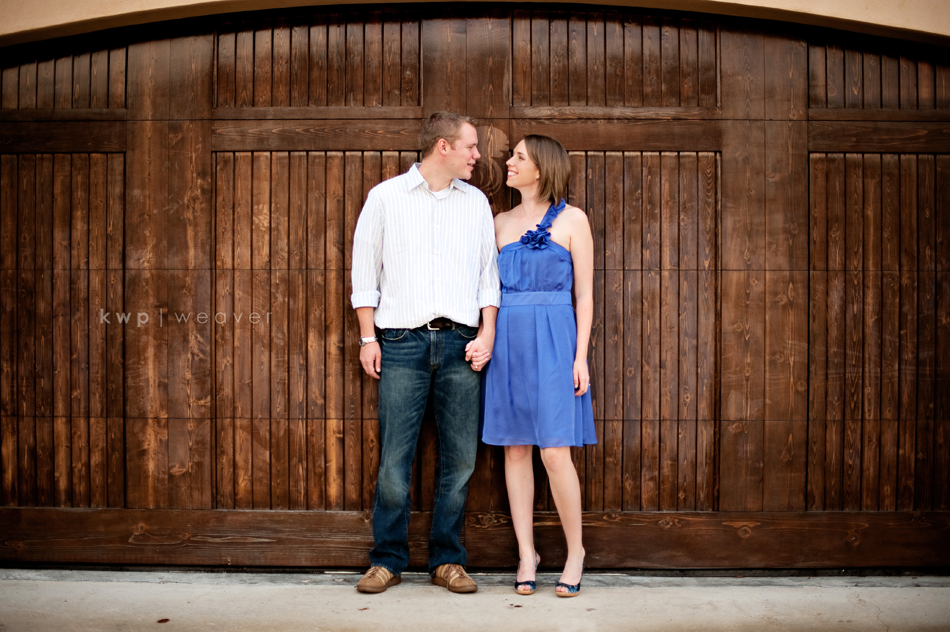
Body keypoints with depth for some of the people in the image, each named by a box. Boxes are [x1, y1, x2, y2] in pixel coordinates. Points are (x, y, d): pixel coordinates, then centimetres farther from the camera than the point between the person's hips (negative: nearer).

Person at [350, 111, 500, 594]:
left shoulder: (477, 202, 14)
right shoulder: (386, 197, 7)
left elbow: (489, 273, 13)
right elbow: (365, 271, 6)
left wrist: (487, 333, 1)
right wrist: (368, 337, -1)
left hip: (460, 343, 3)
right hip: (402, 341, -2)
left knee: (459, 458, 4)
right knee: (394, 458, -1)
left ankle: (447, 560, 17)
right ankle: (387, 560, 14)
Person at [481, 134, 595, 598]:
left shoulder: (571, 219, 2)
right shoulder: (501, 222, 14)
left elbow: (584, 294, 0)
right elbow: (490, 287, 15)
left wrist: (580, 356, -7)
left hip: (552, 340, -4)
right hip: (507, 341, 4)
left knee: (554, 451, -8)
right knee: (515, 449, 5)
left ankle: (575, 550, 11)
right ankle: (526, 553, 16)